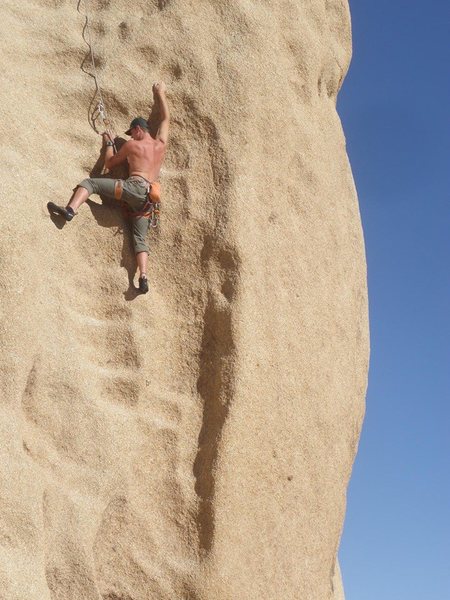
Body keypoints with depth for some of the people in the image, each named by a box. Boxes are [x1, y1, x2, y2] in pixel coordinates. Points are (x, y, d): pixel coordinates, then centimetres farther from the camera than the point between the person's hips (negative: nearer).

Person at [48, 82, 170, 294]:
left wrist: (109, 143, 33)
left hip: (132, 187, -5)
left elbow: (109, 164, 19)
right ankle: (143, 277, -12)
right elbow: (166, 118, 34)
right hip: (147, 198, 5)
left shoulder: (131, 145, 9)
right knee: (139, 238, 6)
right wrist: (160, 93, 44)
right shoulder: (161, 142, 18)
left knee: (90, 182, -2)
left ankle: (70, 209, -30)